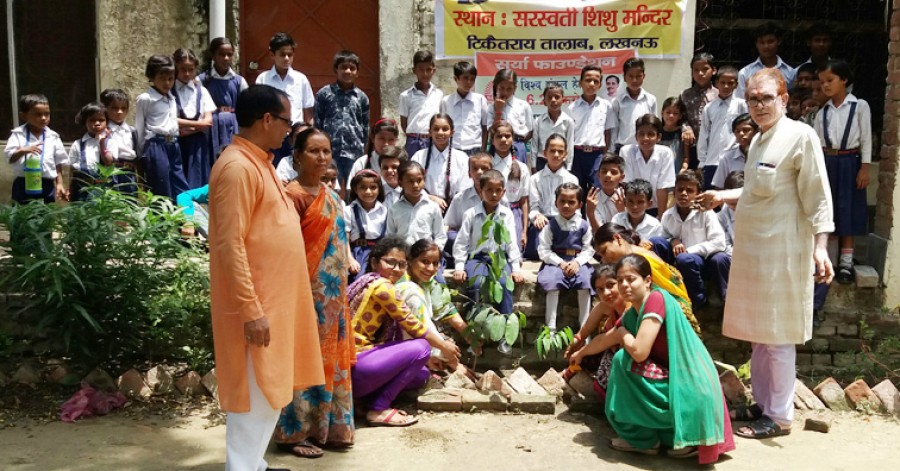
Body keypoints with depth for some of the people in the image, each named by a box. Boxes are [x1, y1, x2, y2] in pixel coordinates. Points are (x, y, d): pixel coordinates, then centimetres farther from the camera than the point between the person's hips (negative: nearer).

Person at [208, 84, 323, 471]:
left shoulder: (257, 162, 13)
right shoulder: (238, 167, -18)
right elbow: (230, 245, -23)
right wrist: (251, 310, -24)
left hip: (271, 298, 10)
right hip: (255, 304, -10)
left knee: (269, 389, 17)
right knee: (255, 394, -1)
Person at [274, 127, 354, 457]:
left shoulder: (331, 195, 13)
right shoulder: (294, 194, -13)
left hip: (333, 293, 9)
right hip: (309, 292, -8)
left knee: (331, 359, 14)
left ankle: (328, 427, 26)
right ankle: (294, 432, 14)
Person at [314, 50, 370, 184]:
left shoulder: (362, 97, 7)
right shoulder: (324, 93, 1)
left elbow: (365, 126, 11)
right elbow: (317, 123, 3)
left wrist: (364, 149, 10)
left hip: (355, 152, 2)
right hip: (330, 151, -2)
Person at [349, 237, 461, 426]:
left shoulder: (368, 283, 16)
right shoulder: (381, 286, -13)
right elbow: (412, 325, -8)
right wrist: (443, 346, 7)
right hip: (352, 366, -10)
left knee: (422, 374, 14)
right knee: (420, 348, -13)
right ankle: (378, 409, -9)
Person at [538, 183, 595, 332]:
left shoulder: (583, 225, 3)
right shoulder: (551, 225, -1)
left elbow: (588, 249, 4)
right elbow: (543, 250, -4)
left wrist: (577, 262, -13)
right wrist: (560, 263, -14)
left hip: (578, 262, 1)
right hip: (556, 262, -1)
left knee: (585, 281, -25)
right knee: (551, 281, -29)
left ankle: (584, 328, -14)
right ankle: (551, 328, -22)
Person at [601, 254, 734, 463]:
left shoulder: (656, 298, -17)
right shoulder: (631, 314, 8)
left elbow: (639, 352, -23)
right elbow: (605, 340, 24)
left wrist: (623, 334, -4)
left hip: (687, 388, -9)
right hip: (676, 382, 9)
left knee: (623, 361, -12)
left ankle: (643, 439, 4)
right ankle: (674, 434, 17)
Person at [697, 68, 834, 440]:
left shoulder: (801, 136, -10)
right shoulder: (758, 140, 14)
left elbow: (817, 198, -13)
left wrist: (820, 247, -19)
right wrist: (722, 197, 30)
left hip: (781, 251, -8)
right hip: (752, 249, 8)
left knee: (778, 335, -1)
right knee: (758, 331, 14)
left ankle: (780, 416, 10)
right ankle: (763, 403, 26)